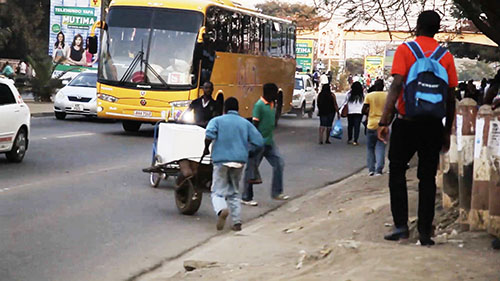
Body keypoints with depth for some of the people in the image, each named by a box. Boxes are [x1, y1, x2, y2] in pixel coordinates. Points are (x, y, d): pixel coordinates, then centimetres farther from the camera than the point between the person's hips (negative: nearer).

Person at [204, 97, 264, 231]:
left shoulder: (217, 121, 3)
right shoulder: (245, 123, 11)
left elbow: (209, 135, -17)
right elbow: (259, 142, 5)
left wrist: (206, 148, 0)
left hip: (221, 160, -3)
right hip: (239, 161, 3)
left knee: (218, 191, 2)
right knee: (234, 192, 17)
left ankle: (222, 210, -28)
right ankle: (237, 221, 6)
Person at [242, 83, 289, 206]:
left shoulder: (272, 104, 10)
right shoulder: (259, 105, -16)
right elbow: (255, 125, -18)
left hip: (269, 142, 8)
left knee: (279, 163, 2)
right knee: (251, 168, 1)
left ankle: (276, 192, 10)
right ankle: (246, 198, 9)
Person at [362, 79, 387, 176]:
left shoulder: (369, 96, -4)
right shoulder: (388, 96, -2)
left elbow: (364, 110, -5)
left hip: (372, 124, 0)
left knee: (370, 148, 13)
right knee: (380, 148, 3)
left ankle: (371, 169, 8)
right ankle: (379, 170, -7)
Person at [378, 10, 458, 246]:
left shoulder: (405, 50, -4)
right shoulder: (446, 56, 5)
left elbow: (396, 86, -14)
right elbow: (451, 98, 5)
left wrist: (384, 121, -14)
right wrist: (447, 132, 13)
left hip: (407, 122, -2)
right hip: (433, 125, 2)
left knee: (397, 171, 11)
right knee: (428, 177, 9)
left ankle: (401, 225, 2)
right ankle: (425, 232, 7)